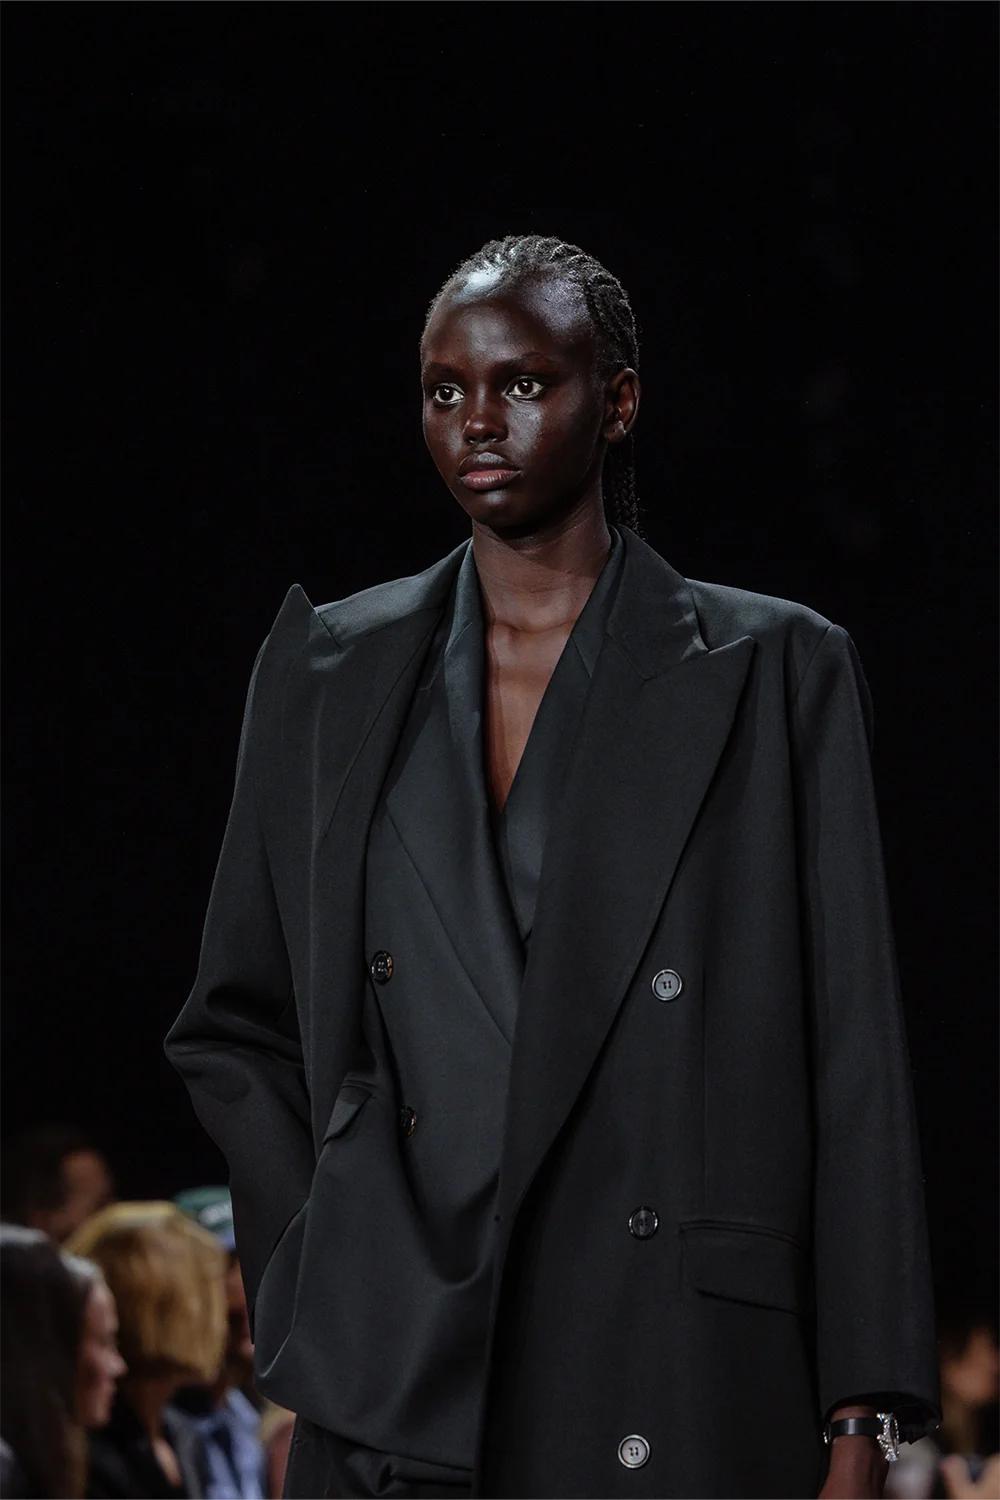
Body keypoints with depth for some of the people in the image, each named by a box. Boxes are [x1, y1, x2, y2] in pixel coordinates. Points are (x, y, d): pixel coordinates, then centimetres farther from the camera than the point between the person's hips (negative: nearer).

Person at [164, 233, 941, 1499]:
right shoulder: (329, 671, 13)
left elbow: (853, 1064, 2)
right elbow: (232, 1030, 20)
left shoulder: (772, 672, 5)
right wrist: (312, 1275, 4)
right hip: (397, 1390, 2)